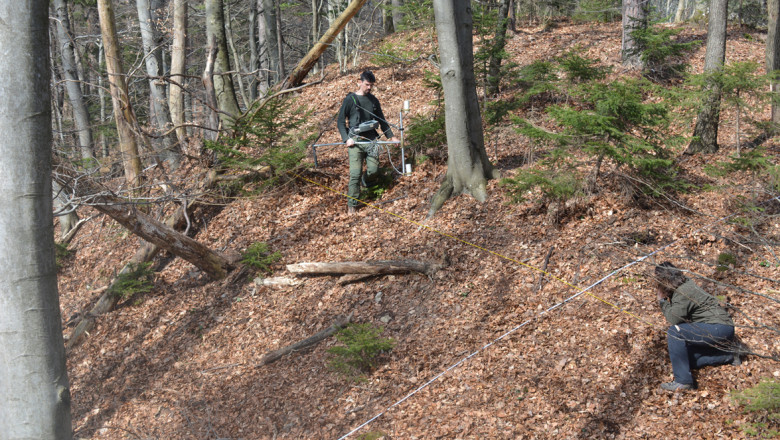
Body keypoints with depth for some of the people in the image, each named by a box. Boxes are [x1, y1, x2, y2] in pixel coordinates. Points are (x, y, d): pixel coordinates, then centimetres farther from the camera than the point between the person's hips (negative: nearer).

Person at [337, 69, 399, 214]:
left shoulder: (373, 100, 14)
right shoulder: (350, 99, -1)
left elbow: (382, 120, 22)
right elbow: (341, 121, -1)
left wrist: (391, 136, 15)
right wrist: (346, 138, -13)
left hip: (371, 140, 4)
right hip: (355, 141, -4)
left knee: (373, 170, -1)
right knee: (355, 174, -10)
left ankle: (366, 182, 34)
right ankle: (352, 205, -2)